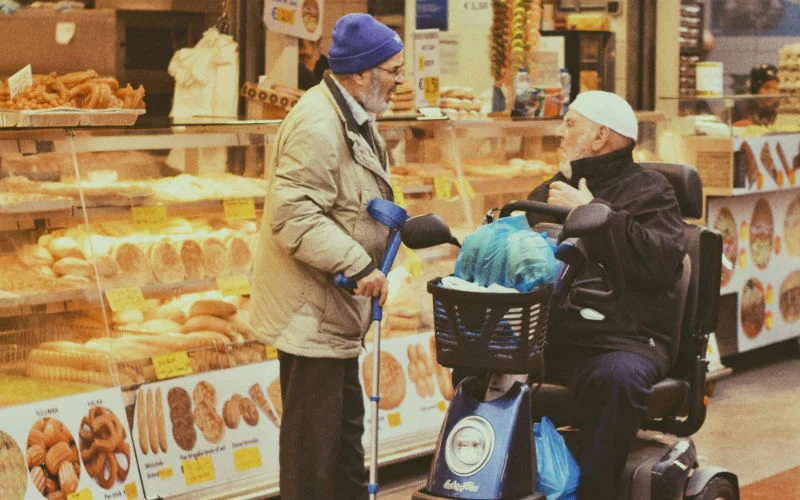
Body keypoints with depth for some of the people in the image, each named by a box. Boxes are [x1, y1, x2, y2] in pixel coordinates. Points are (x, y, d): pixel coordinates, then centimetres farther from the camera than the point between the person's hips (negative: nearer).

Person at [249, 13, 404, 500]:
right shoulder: (318, 126, -22)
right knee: (314, 435, -4)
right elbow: (293, 215, -29)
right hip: (310, 309, -11)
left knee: (346, 423, 22)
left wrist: (400, 226, 10)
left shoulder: (354, 119, 13)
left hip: (336, 308, 11)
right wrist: (360, 266, -30)